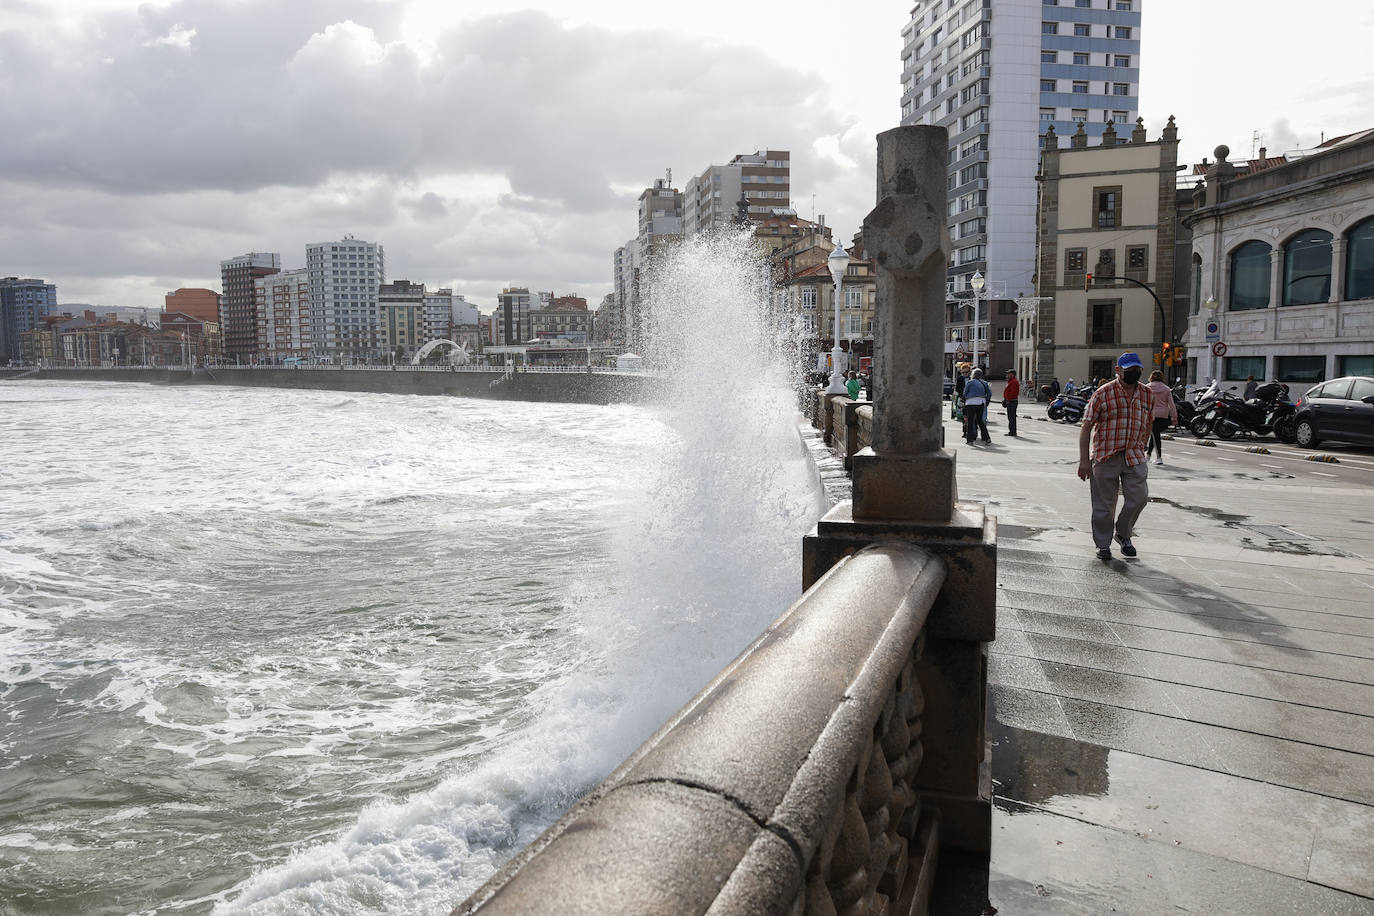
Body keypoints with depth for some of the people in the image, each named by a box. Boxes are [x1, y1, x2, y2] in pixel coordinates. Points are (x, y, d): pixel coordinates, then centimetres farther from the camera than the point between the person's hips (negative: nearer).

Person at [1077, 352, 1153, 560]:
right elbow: (1086, 428, -6)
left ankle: (1124, 534, 22)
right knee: (1104, 503, 3)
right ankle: (1103, 545, 17)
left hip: (1134, 456, 4)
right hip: (1105, 456, -3)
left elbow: (1147, 426, 20)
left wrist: (1141, 451, 18)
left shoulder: (1147, 395, 8)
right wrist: (1084, 460, -10)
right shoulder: (1103, 394, -6)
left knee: (1138, 496, -3)